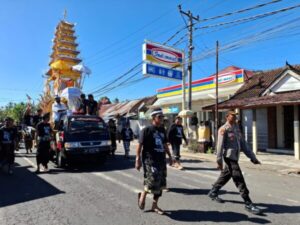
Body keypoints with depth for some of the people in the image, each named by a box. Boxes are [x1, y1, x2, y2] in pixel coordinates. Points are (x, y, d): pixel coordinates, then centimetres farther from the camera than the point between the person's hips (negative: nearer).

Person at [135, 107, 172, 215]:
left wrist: (169, 156, 17)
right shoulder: (147, 130, -9)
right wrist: (138, 159, -13)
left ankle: (155, 205, 25)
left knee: (160, 184, 9)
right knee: (152, 182, -9)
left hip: (161, 160, 7)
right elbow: (140, 145, -10)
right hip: (150, 160, -7)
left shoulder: (162, 130, 10)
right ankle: (142, 195, 22)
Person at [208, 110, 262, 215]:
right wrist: (219, 160, -17)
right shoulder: (224, 129, -9)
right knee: (239, 179, -7)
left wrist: (252, 157, 9)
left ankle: (213, 192, 35)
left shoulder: (237, 128, 14)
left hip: (235, 157, 8)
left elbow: (243, 144, 13)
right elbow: (220, 145, -14)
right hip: (229, 156, -8)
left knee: (226, 175, 18)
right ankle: (248, 203, 1)